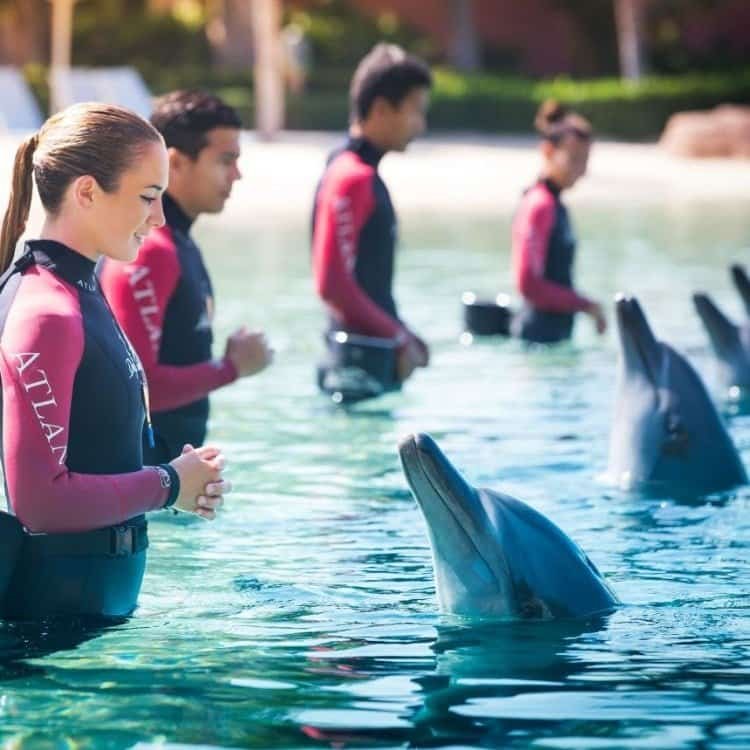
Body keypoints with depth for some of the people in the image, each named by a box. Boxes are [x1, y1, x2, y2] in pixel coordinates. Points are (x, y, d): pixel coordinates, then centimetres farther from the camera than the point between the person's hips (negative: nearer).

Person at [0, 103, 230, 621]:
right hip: (55, 599, -9)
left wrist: (180, 477, 3)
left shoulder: (85, 294, 11)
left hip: (100, 594, 9)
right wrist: (167, 487, -13)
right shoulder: (45, 314, -18)